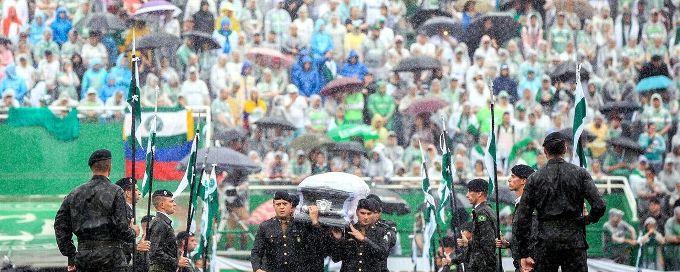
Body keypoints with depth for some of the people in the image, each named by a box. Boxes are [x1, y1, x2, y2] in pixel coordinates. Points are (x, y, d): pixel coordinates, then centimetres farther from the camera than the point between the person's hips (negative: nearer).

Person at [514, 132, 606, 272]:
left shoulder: (535, 178, 3)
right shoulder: (580, 173, 2)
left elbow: (523, 217, 0)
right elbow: (599, 206, -7)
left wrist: (524, 253, 3)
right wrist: (588, 219, 16)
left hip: (545, 240, 0)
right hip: (574, 239, 0)